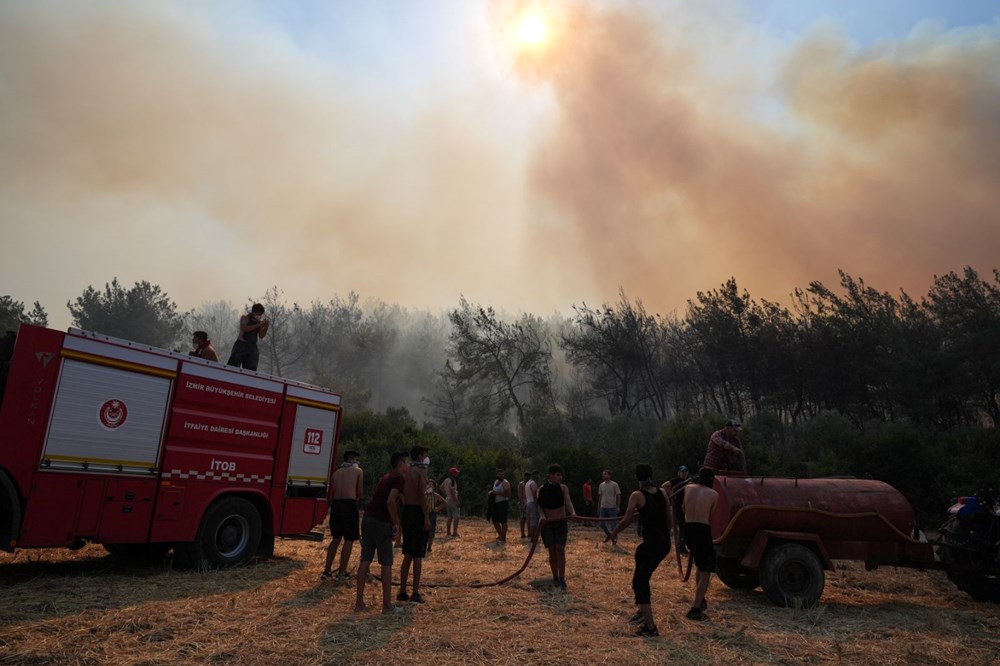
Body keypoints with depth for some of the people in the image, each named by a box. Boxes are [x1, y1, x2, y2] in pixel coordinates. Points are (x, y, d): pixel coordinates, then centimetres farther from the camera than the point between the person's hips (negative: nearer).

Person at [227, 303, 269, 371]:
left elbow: (261, 336, 6)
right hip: (241, 345, -4)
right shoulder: (245, 318, -2)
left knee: (250, 370, 0)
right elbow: (245, 329, -21)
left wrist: (266, 327, -9)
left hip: (252, 347, 4)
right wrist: (258, 325, -23)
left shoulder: (260, 321, 9)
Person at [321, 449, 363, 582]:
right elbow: (360, 492, 6)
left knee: (336, 538, 18)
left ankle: (326, 571, 17)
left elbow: (331, 494, 14)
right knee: (349, 540, 4)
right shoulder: (358, 471, 7)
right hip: (349, 504, -5)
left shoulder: (337, 472, 19)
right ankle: (341, 573, 4)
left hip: (336, 504, 6)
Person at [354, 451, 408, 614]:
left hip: (368, 518, 8)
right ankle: (387, 604, 6)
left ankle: (359, 601, 15)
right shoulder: (399, 478, -9)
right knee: (386, 564, 1)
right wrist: (396, 523, -13)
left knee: (365, 560, 10)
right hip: (381, 522, -8)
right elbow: (390, 501, -21)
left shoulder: (387, 476, 18)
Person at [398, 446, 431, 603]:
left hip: (406, 512, 7)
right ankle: (415, 593, 1)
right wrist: (427, 518, -19)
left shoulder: (406, 471, 12)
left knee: (407, 554, 14)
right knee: (418, 555, -1)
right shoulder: (421, 471, -9)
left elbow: (401, 495, 12)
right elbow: (421, 495, -18)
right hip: (418, 512, -7)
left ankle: (402, 592, 16)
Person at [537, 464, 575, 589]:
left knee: (560, 549, -7)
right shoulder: (542, 489, -1)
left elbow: (568, 501, -17)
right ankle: (555, 578, 17)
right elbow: (540, 505, -1)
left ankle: (562, 579, -4)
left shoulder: (563, 488, -4)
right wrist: (542, 515, -21)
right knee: (552, 551, 5)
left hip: (561, 522, -1)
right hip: (548, 523, 1)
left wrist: (572, 512, -37)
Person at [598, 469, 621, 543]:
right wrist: (598, 507, 13)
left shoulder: (614, 484, -6)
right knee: (602, 524, 6)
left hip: (612, 507, -5)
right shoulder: (601, 485, 8)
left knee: (613, 524, 0)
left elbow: (618, 496, -4)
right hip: (603, 507, 5)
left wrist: (618, 506, -10)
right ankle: (608, 535, 29)